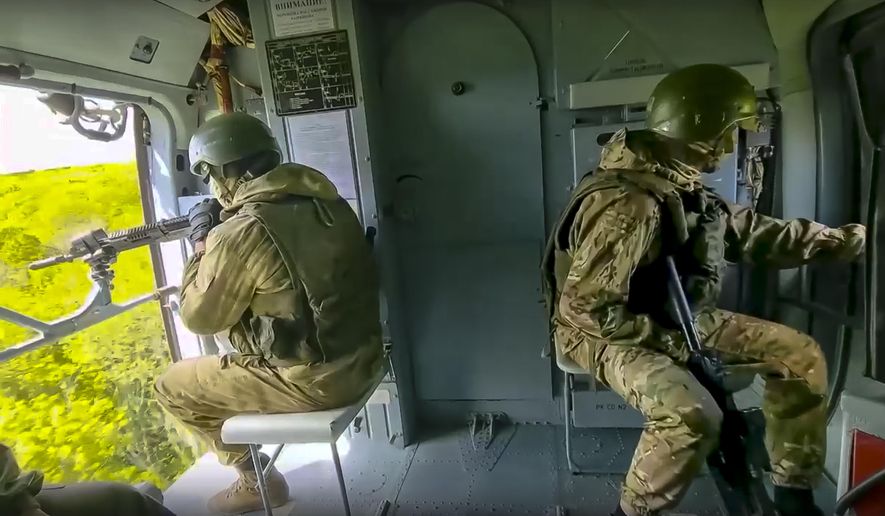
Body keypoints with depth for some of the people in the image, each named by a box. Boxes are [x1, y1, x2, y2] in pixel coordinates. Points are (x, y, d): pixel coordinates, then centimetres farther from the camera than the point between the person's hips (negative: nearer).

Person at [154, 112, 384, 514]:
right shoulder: (325, 198, 3)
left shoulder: (241, 232, -21)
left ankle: (256, 479, 25)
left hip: (312, 380, -8)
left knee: (172, 387, 13)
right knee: (234, 347, 30)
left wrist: (202, 244, 3)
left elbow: (199, 317, -7)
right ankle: (255, 470, 39)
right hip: (361, 358, 8)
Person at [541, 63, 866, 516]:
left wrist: (852, 239, 16)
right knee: (692, 416, -34)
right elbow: (588, 307, -29)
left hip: (676, 319, 9)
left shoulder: (688, 189, 3)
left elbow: (756, 234, 14)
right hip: (606, 331, -9)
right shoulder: (627, 202, -29)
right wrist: (669, 342, -21)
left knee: (800, 354, 7)